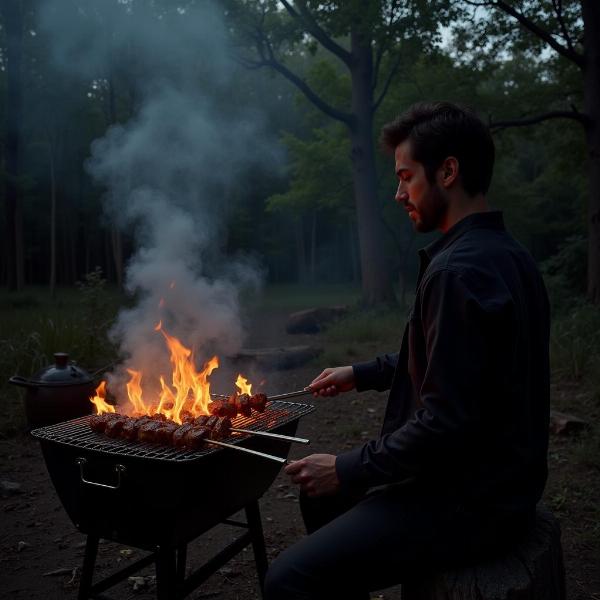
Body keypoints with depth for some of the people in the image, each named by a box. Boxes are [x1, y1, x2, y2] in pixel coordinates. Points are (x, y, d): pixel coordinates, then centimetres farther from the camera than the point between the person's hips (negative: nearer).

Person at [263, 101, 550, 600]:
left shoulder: (459, 270, -25)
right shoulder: (501, 253, 8)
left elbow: (446, 423, -27)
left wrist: (346, 469, -15)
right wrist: (361, 374, 17)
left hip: (469, 501, -10)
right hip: (492, 478, 10)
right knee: (322, 495, 22)